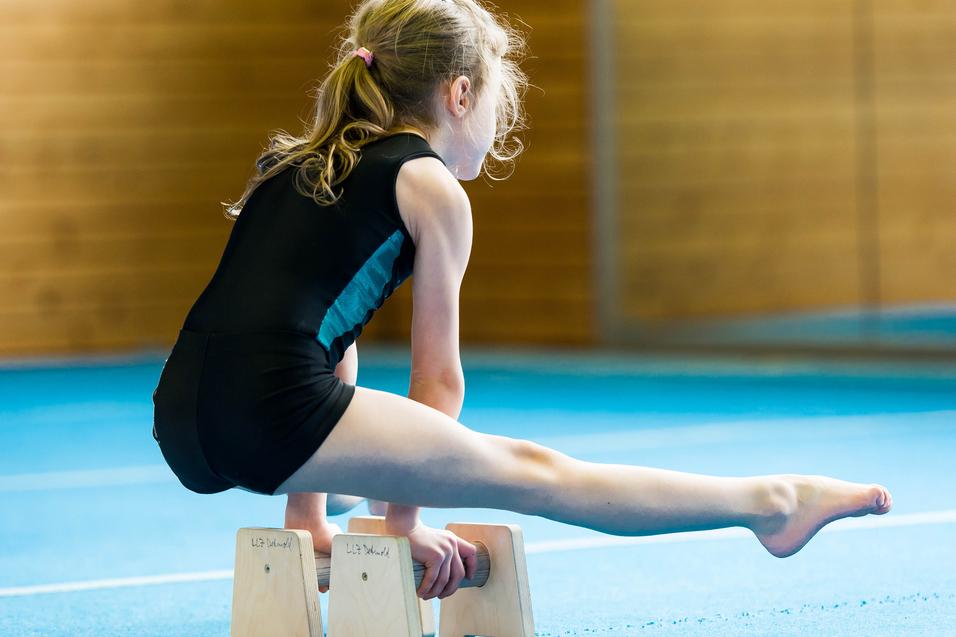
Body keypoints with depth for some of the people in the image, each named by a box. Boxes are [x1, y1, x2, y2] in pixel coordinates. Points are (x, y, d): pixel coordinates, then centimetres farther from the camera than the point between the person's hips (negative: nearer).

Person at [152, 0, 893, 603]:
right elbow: (437, 377, 6)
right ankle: (773, 503, 8)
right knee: (535, 473, 1)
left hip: (182, 421, 7)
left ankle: (313, 505, 65)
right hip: (277, 409, -7)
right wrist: (403, 519, 14)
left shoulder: (300, 165, 27)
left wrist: (309, 518, 32)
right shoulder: (432, 186, 5)